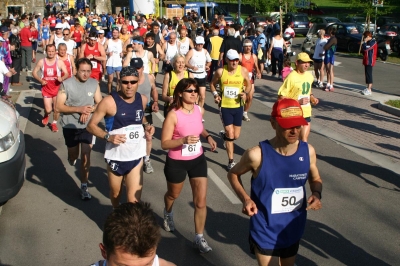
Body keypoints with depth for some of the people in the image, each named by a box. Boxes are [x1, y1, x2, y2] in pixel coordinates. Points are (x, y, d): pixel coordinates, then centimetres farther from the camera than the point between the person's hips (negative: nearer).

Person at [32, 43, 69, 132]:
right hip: (46, 89, 0)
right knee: (48, 110, -4)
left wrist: (62, 78, -28)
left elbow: (66, 74, -6)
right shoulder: (41, 62, -2)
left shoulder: (59, 62, -6)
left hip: (57, 89, 0)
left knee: (56, 108, 5)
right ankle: (46, 116, 34)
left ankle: (54, 123, 30)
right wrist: (40, 80, -12)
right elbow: (34, 72, 5)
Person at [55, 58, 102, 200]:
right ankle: (72, 157, 54)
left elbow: (100, 104, 2)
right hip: (70, 127, -1)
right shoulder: (66, 84, -13)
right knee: (73, 156, 16)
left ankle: (84, 187, 8)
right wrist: (79, 109, -25)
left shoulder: (94, 84, -4)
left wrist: (89, 110, -19)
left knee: (85, 157, -3)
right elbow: (59, 107, -14)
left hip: (88, 126, 1)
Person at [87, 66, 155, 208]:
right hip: (115, 157, -2)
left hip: (136, 157, 2)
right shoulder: (109, 101, -17)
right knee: (115, 193, 21)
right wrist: (108, 136, -27)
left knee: (133, 200, -5)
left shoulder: (143, 100, -3)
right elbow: (91, 125, -11)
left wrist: (146, 125, -2)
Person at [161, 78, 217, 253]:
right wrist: (183, 140, -36)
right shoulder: (173, 115, -22)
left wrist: (208, 136, -2)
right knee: (173, 194, 23)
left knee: (201, 201, 0)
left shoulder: (200, 110, -5)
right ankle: (168, 214, 59)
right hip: (177, 162, -3)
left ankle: (199, 238, 15)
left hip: (198, 160, 4)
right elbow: (164, 143, -20)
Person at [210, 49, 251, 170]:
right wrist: (215, 94, -11)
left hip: (238, 106, 2)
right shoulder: (220, 71, -8)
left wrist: (245, 93, -12)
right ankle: (231, 161, 8)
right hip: (225, 106, -2)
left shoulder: (243, 71, -5)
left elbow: (248, 85, 8)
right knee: (230, 134, -6)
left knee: (236, 136, 10)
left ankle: (224, 135, 47)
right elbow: (212, 84, 7)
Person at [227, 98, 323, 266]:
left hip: (294, 231, 5)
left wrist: (316, 194, -14)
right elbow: (233, 174, -4)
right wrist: (245, 199, -19)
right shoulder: (257, 155, -22)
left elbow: (315, 179, 7)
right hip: (265, 232, -4)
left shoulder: (308, 151, -11)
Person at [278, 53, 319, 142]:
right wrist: (298, 101, -24)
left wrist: (311, 97, 2)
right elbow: (281, 98, -17)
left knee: (304, 140, 10)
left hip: (306, 114, 6)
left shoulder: (310, 76, 5)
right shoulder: (291, 77, -17)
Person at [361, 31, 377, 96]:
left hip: (369, 61, -10)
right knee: (367, 74, 12)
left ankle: (369, 90, -9)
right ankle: (368, 88, 19)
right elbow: (364, 50, 21)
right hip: (367, 61, 10)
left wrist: (364, 42, -11)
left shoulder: (373, 42, -15)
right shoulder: (369, 42, 18)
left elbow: (365, 48, -26)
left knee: (368, 75, -9)